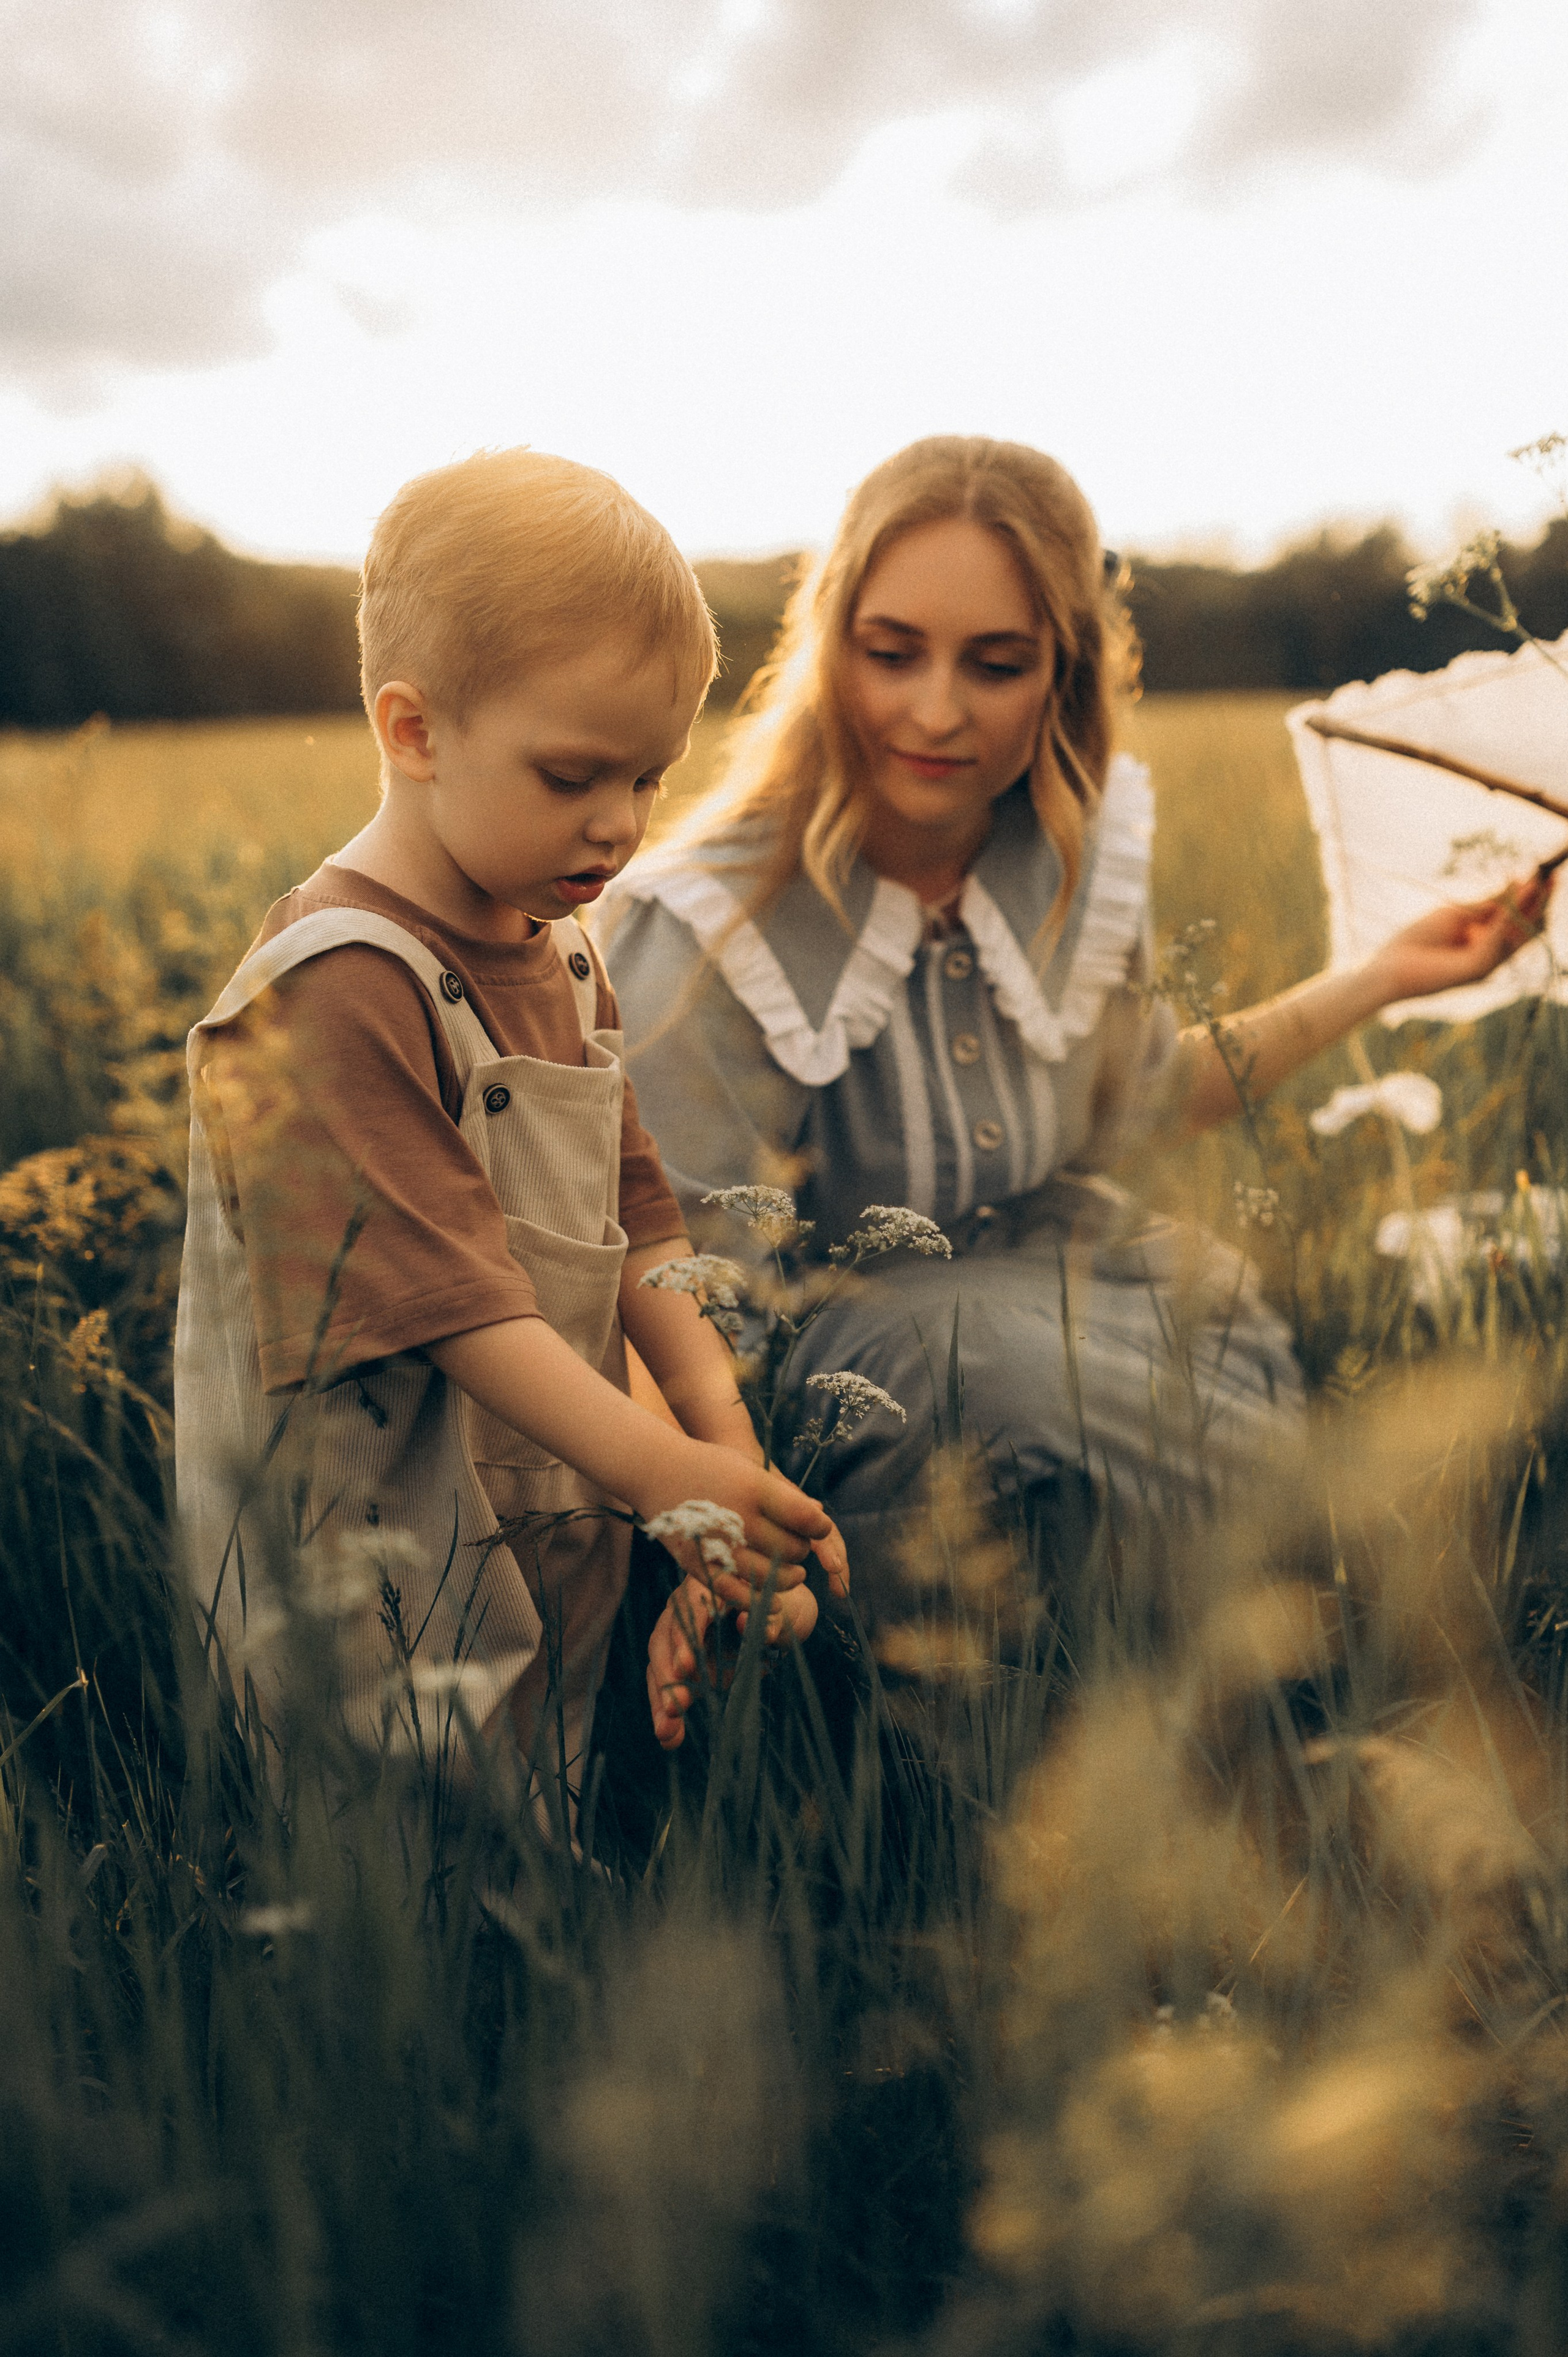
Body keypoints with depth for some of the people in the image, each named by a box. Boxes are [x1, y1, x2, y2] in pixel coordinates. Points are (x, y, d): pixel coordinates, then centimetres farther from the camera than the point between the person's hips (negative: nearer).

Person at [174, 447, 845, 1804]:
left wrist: (721, 1420, -4)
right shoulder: (332, 993, -18)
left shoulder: (564, 962, 10)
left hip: (558, 1562, 8)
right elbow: (440, 1289, -22)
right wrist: (657, 1471, -25)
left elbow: (636, 1229, 10)